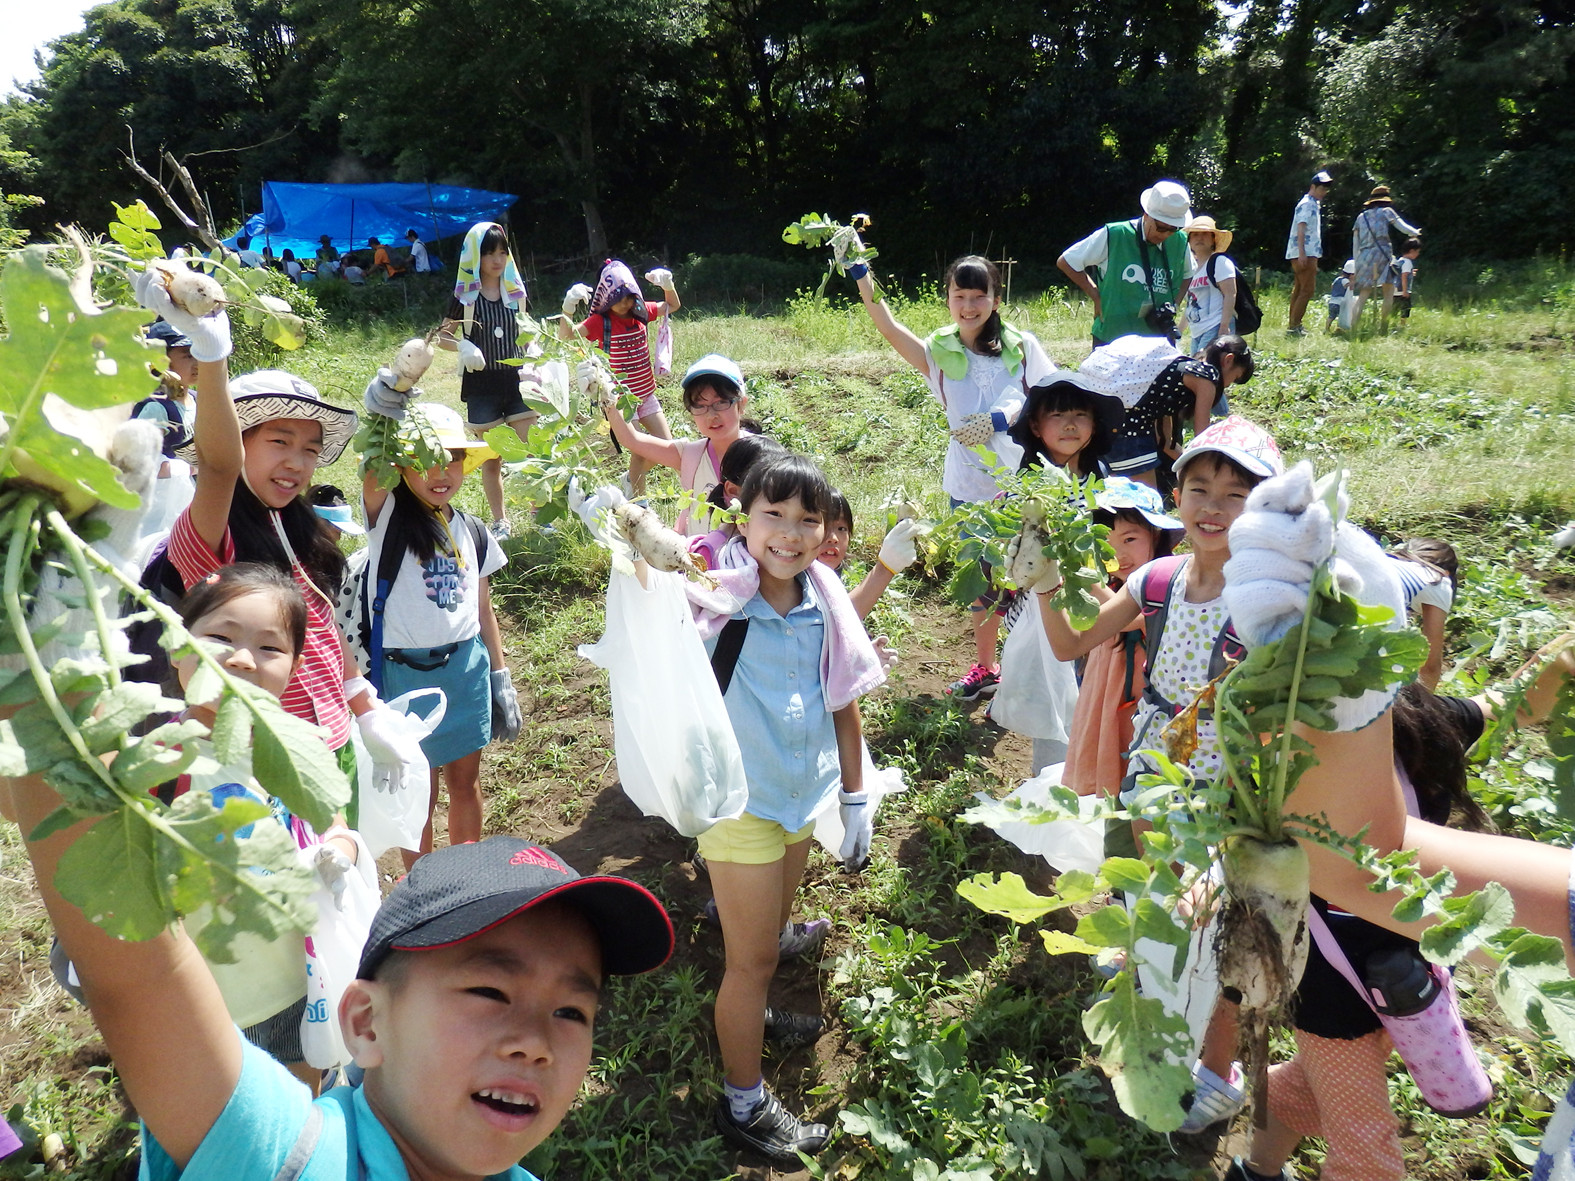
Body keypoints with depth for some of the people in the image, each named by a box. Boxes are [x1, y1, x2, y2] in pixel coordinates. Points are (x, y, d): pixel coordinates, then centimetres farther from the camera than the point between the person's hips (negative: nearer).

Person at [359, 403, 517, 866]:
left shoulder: (472, 532, 6)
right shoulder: (389, 519, -7)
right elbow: (372, 474, -30)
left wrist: (501, 680, 10)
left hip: (467, 666, 4)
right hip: (408, 671, -4)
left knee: (465, 781, 16)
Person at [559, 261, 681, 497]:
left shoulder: (641, 312, 2)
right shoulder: (600, 322, -13)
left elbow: (673, 305, 17)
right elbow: (566, 335, -25)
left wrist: (667, 285, -3)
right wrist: (568, 308, -43)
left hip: (646, 394, 6)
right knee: (640, 450, -8)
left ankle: (633, 480, 30)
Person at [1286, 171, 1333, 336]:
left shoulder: (1314, 204, 20)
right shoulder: (1307, 204, -11)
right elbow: (1301, 228, -20)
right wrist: (1302, 253, -27)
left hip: (1308, 254, 11)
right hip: (1304, 254, -11)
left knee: (1299, 290, 11)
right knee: (1307, 290, -13)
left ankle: (1294, 325, 15)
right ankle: (1294, 327, -13)